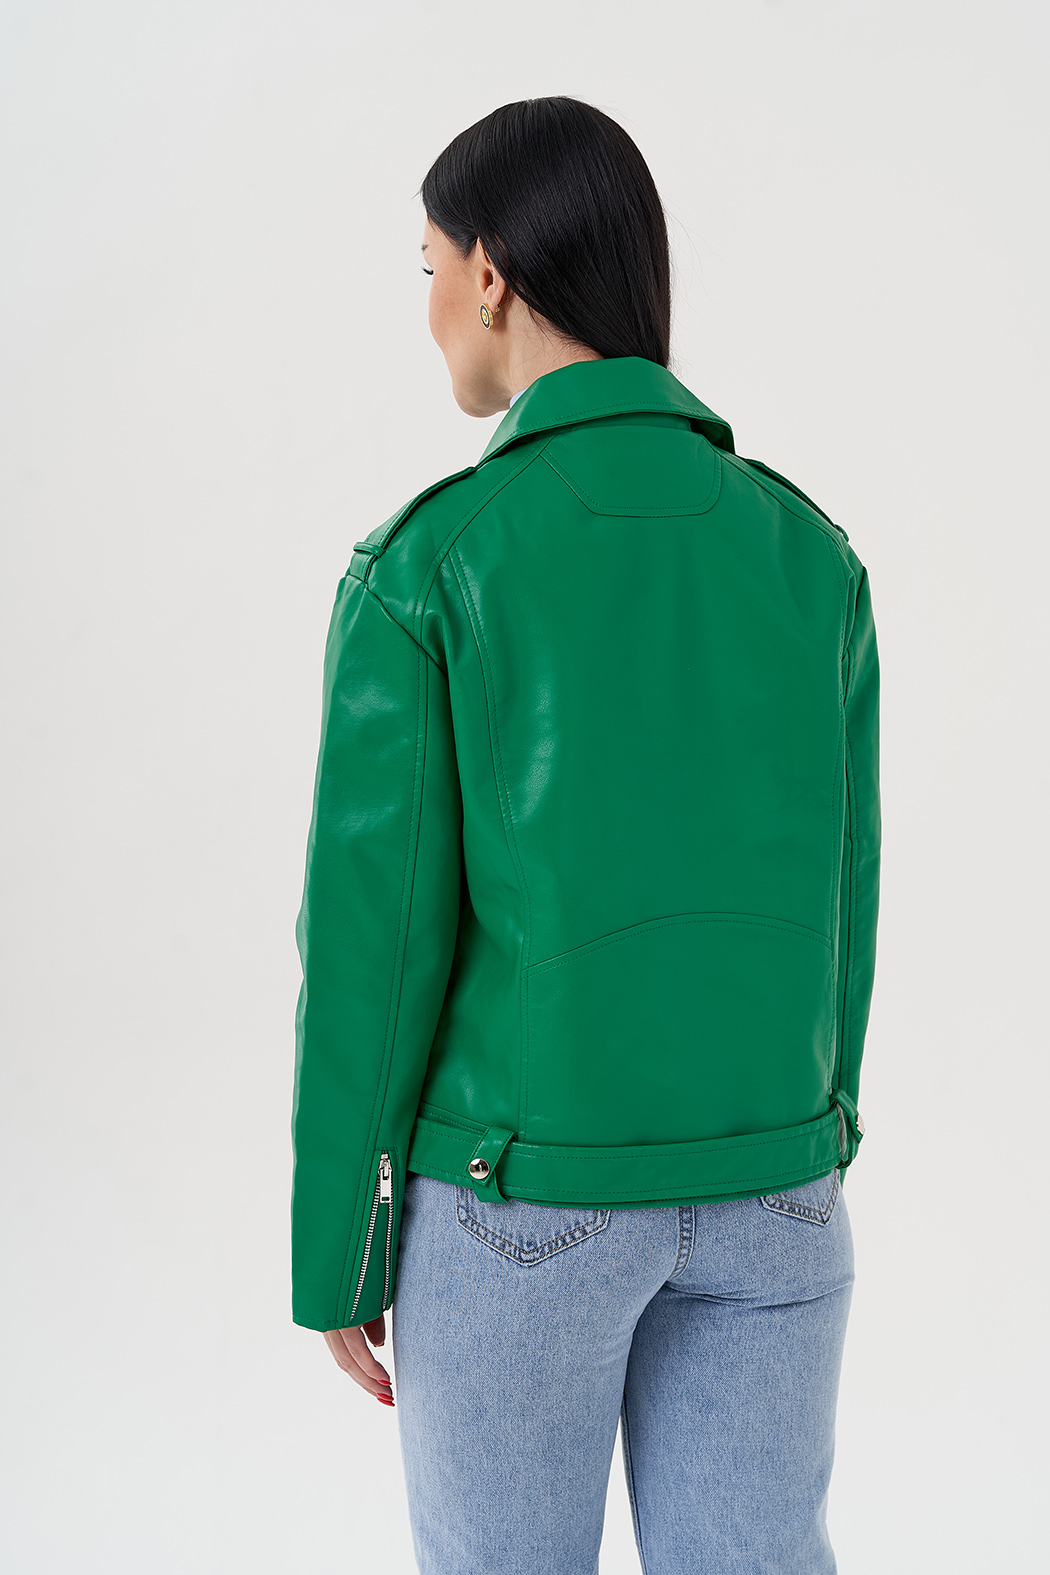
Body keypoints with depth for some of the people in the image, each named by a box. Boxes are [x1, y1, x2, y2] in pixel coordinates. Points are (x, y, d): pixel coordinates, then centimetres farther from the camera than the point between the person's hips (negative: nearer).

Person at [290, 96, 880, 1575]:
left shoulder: (422, 568, -13)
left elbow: (375, 936, -13)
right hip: (760, 1191, 4)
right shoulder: (807, 550, 0)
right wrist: (803, 1167, 16)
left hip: (523, 1188, -3)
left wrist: (331, 1250, -1)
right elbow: (835, 900, 5)